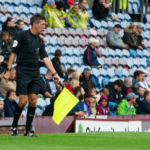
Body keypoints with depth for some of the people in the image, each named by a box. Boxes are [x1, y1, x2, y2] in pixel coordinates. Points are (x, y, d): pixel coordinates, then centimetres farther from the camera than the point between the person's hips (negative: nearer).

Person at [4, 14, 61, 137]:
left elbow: (46, 58, 10)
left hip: (35, 73, 6)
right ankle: (14, 126, 11)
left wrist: (54, 73, 2)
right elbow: (14, 53, -4)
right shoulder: (23, 35, -4)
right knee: (23, 101, -10)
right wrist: (8, 70, -9)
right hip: (23, 72, -6)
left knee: (33, 101, -1)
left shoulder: (40, 41, 13)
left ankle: (28, 130, 5)